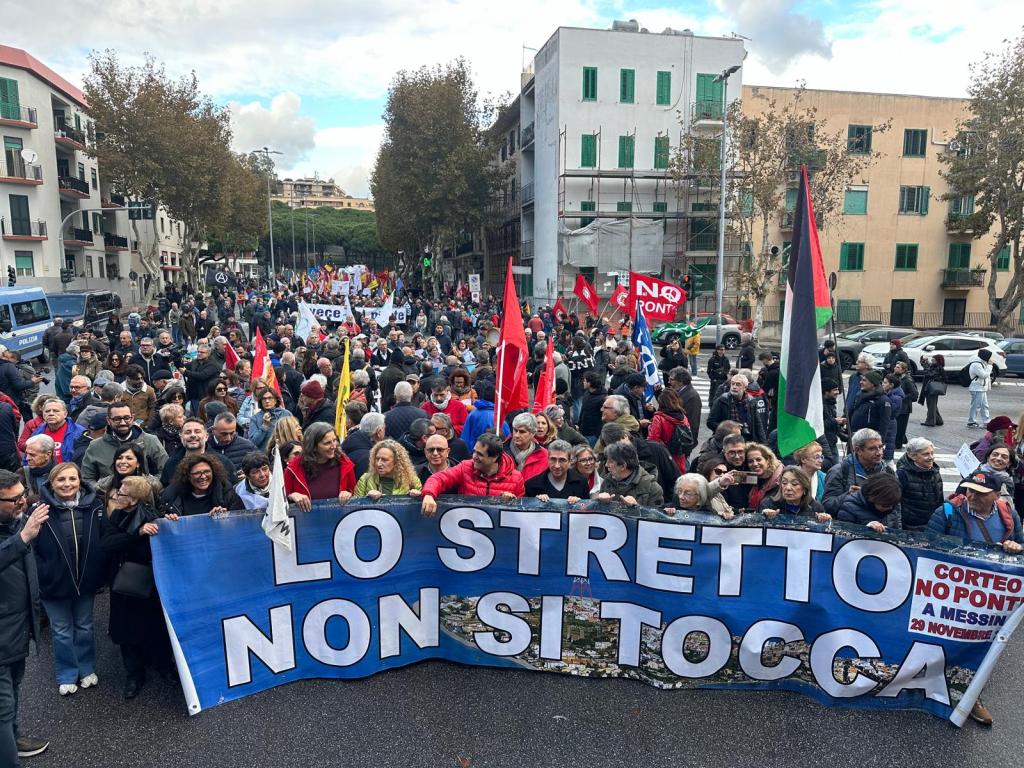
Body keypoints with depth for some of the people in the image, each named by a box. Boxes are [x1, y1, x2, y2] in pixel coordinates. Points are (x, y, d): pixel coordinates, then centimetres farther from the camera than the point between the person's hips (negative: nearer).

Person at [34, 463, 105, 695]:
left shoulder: (94, 505, -9)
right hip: (54, 582, -2)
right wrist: (42, 574, -14)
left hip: (86, 580, 2)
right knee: (62, 631, 14)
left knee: (84, 627, 20)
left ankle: (87, 669, 39)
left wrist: (100, 572, -2)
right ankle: (66, 675, 35)